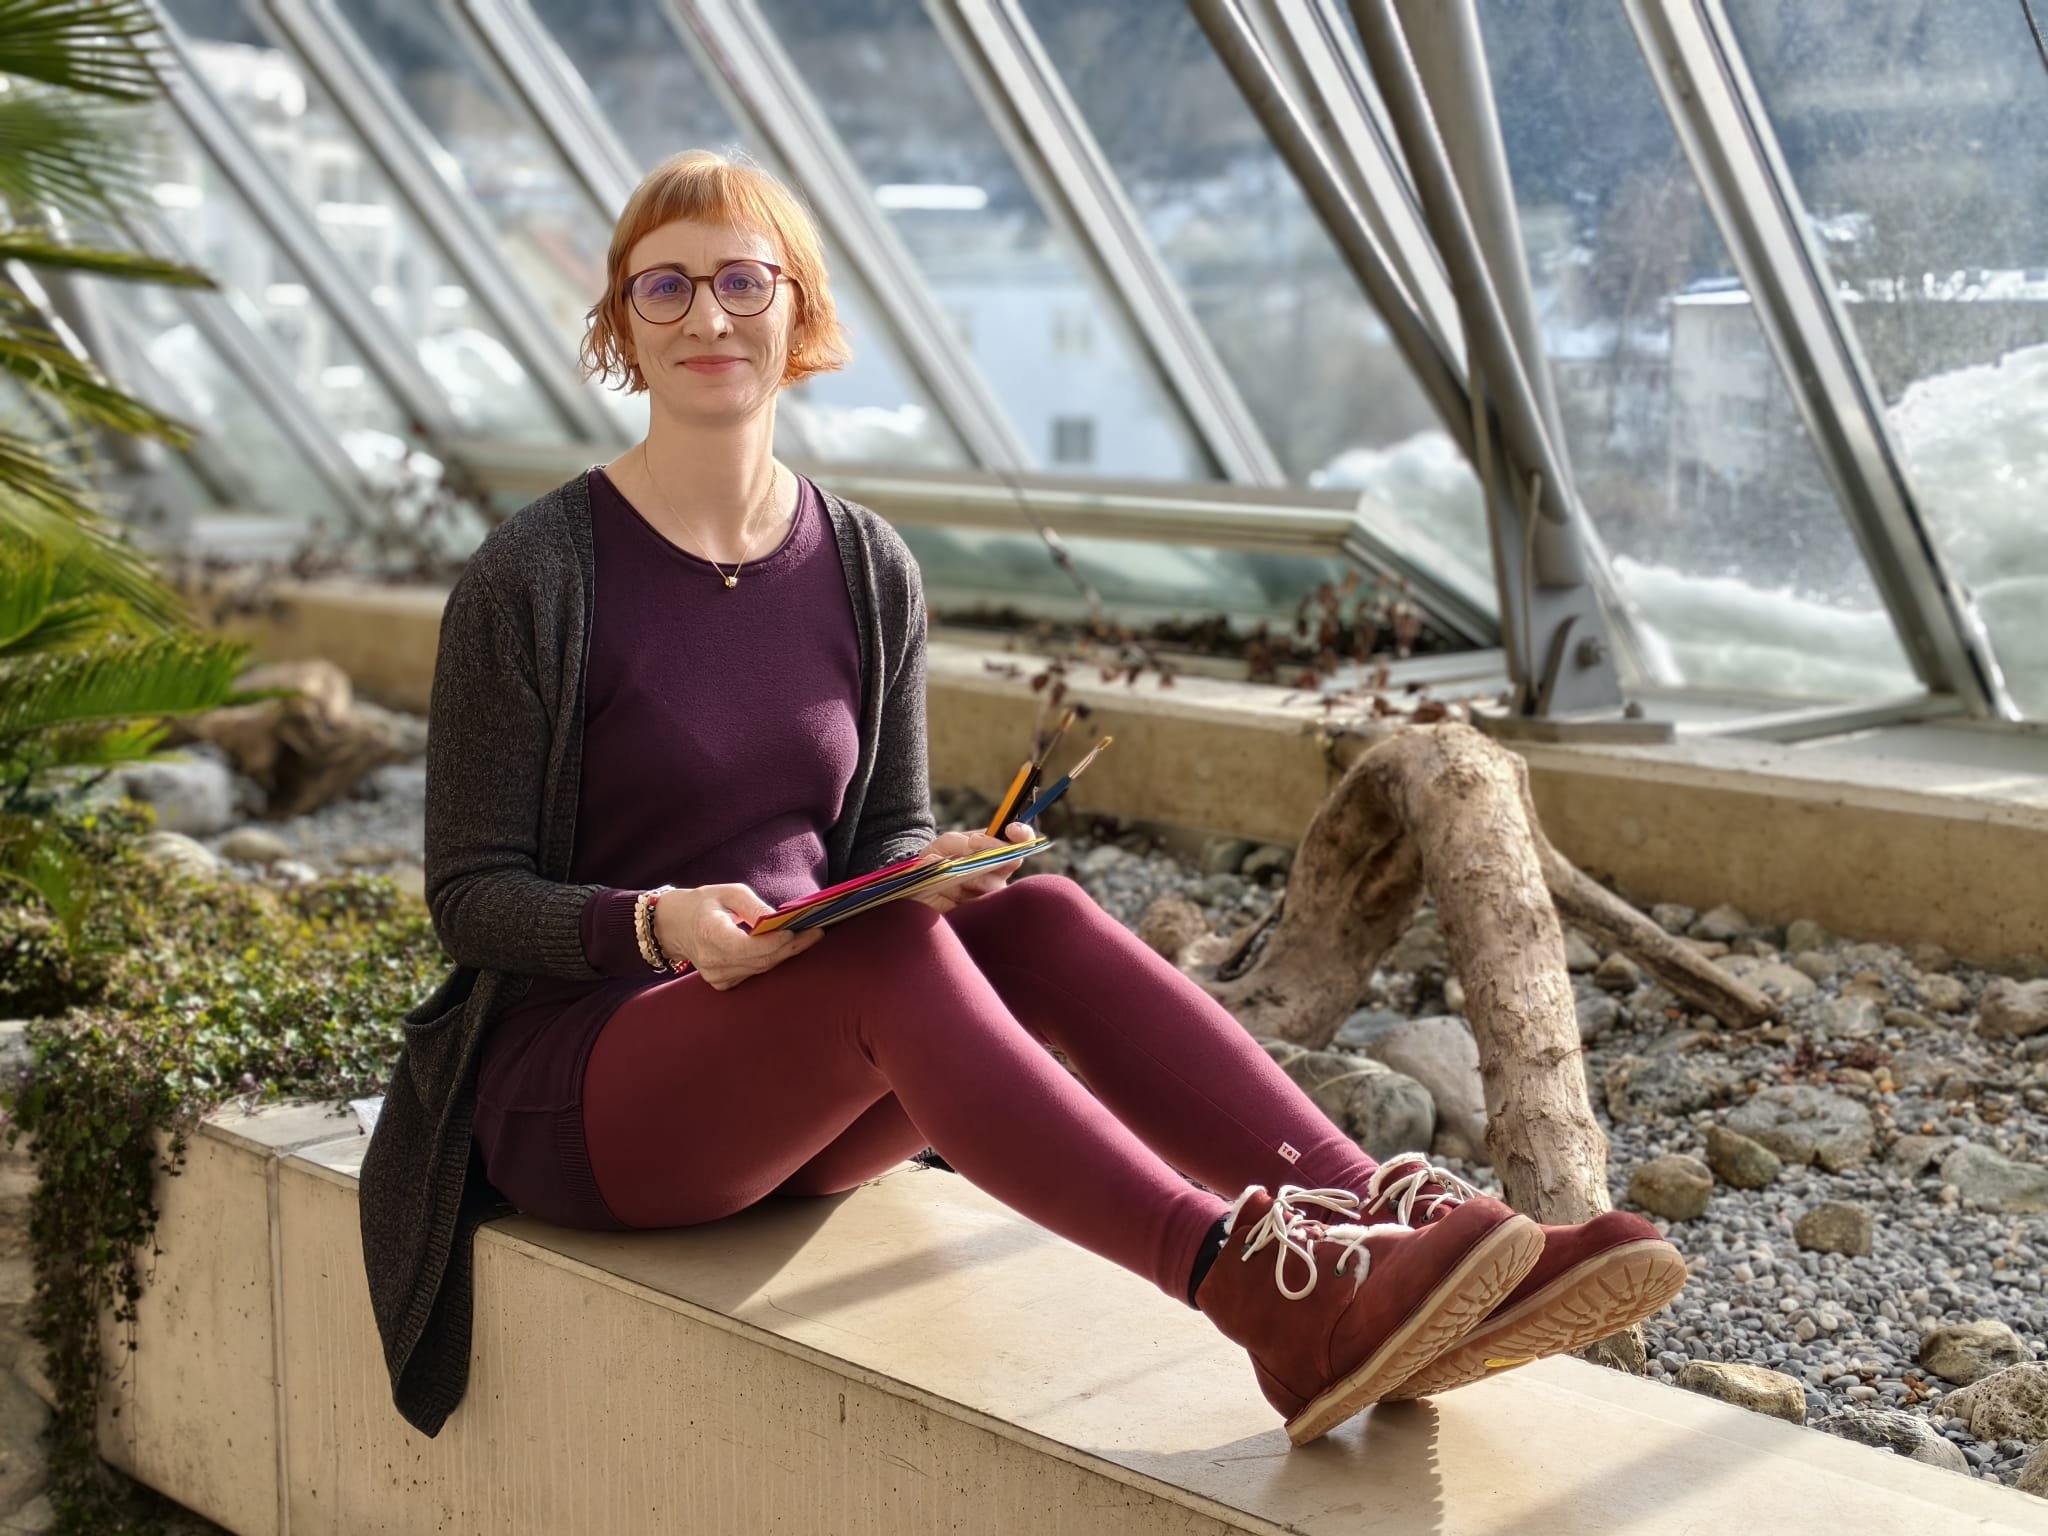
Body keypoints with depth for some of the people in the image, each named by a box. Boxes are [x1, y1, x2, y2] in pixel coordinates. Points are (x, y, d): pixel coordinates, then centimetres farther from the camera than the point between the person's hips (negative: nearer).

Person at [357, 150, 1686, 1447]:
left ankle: (1398, 1225, -36)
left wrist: (928, 871, -14)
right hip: (571, 1079, -4)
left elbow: (891, 833, 10)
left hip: (803, 1086, 4)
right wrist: (657, 923, -27)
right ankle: (1267, 1298, -46)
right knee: (893, 957, -34)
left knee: (1040, 920, -26)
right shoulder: (531, 581, -9)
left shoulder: (866, 569, 4)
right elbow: (472, 893, -8)